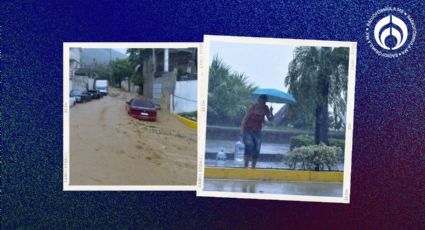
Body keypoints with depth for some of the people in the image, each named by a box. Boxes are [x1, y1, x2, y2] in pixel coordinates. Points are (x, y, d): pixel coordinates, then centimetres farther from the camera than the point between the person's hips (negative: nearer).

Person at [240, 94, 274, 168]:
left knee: (256, 151, 3)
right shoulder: (253, 107, -16)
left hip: (257, 132, 4)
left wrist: (271, 112, -24)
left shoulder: (265, 108, -4)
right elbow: (245, 119, -17)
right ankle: (246, 166, -20)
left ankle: (253, 168, 16)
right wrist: (242, 130, -26)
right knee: (249, 146, -25)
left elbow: (270, 119, -5)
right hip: (248, 131, -4)